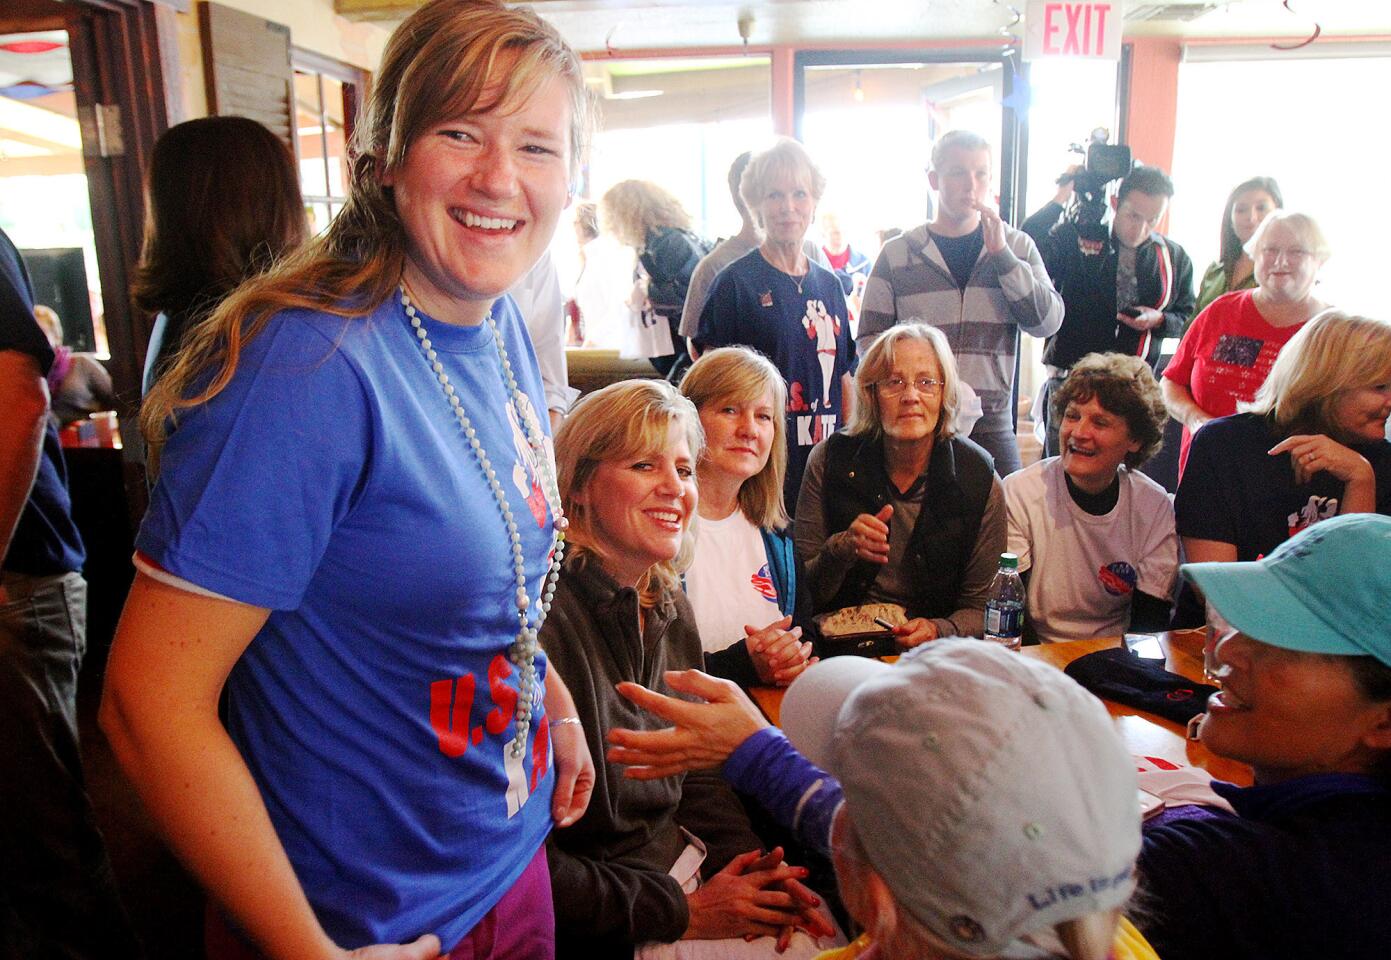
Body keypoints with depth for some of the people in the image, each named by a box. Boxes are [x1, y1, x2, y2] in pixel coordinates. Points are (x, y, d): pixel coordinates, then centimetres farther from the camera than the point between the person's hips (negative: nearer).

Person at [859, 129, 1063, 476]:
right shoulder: (897, 253, 5)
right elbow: (870, 338, 4)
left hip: (992, 424, 1)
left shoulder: (1016, 246, 9)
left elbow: (1048, 321, -4)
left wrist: (1002, 254, -12)